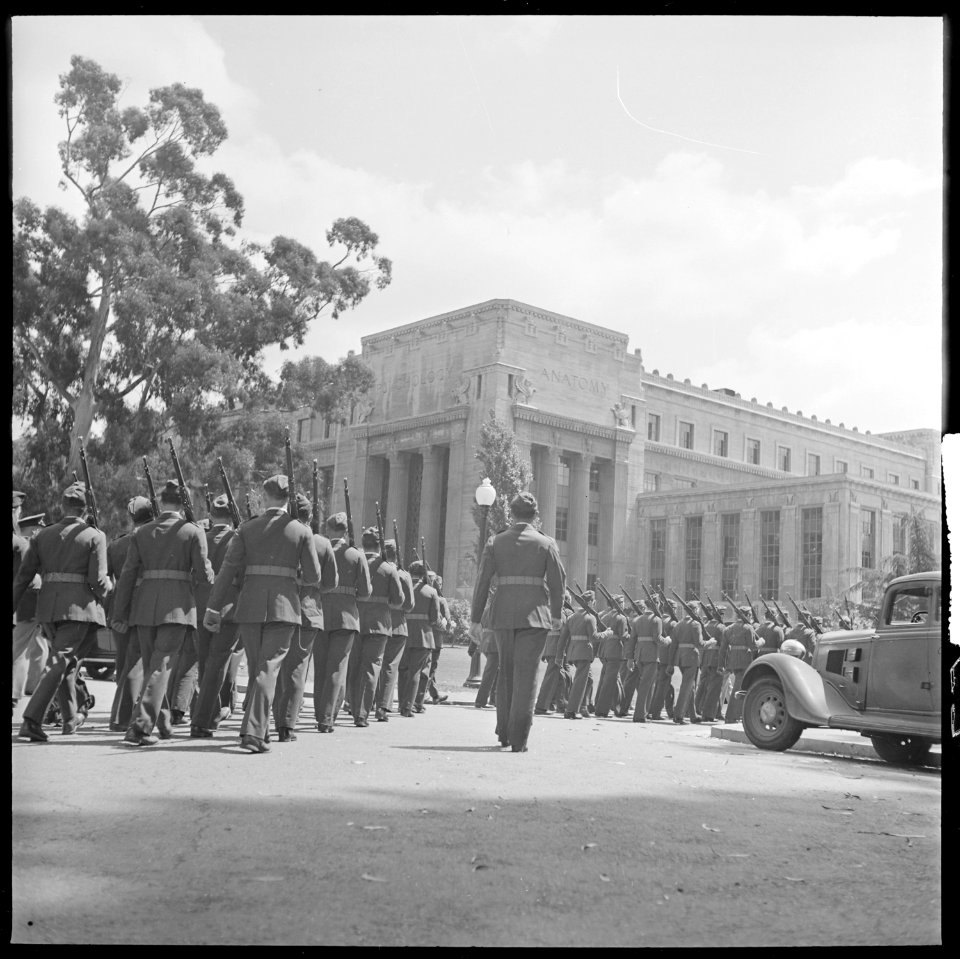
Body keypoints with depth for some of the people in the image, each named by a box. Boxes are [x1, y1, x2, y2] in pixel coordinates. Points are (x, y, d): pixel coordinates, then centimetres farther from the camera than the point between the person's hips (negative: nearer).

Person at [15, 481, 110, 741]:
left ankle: (71, 719, 32)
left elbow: (22, 577, 7)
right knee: (60, 663, -5)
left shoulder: (43, 535, 9)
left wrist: (13, 607, 12)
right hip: (79, 606, -5)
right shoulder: (94, 536, -3)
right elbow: (98, 580, -10)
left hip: (49, 605, 5)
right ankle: (31, 720, -16)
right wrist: (105, 589, 11)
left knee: (65, 661, 20)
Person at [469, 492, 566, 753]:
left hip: (503, 613, 2)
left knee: (506, 672, 17)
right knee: (526, 674, 0)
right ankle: (518, 739, -4)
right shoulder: (546, 543, 1)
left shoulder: (495, 542, 4)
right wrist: (556, 614, 14)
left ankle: (504, 734, 26)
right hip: (534, 613, -2)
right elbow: (558, 582, 0)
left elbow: (482, 582, 1)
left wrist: (475, 619, 4)